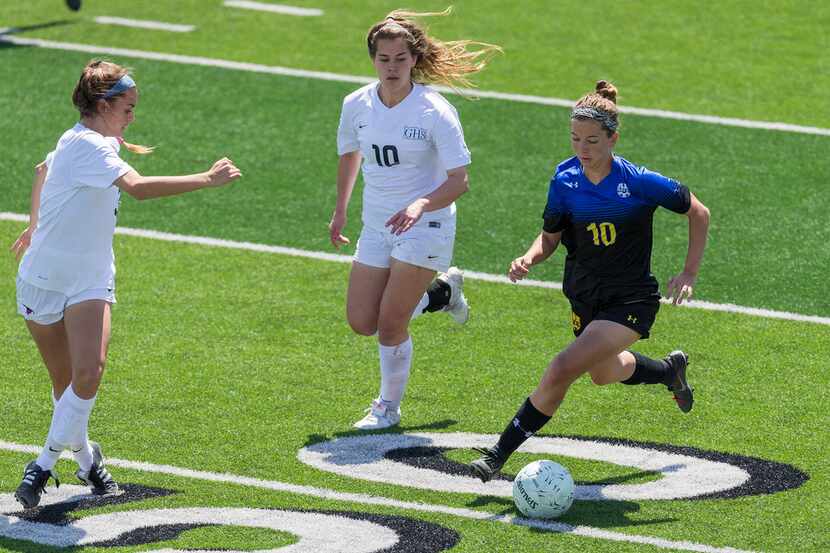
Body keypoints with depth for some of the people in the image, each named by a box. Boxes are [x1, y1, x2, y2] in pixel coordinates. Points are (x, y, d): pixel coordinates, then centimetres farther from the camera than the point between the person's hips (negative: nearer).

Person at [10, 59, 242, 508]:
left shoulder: (80, 142, 8)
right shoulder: (89, 146, -21)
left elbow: (43, 170, 30)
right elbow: (138, 187, -36)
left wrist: (34, 227, 42)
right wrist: (206, 179, -34)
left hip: (90, 281, 7)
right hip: (44, 281, -7)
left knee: (88, 373, -16)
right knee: (65, 381, 3)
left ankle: (46, 462, -9)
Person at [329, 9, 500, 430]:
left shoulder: (435, 111, -18)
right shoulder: (356, 104, -3)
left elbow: (459, 180, -18)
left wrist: (421, 205, -35)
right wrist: (340, 210, 21)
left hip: (425, 227, -6)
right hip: (377, 226, 6)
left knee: (390, 324, -11)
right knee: (362, 322, 3)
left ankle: (389, 406, 13)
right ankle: (441, 292, 28)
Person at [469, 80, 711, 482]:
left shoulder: (638, 182, -20)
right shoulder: (565, 179, -9)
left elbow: (698, 213, -6)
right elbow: (550, 236, 4)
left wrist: (689, 274, -8)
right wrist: (530, 258, -18)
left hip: (630, 301, -6)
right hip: (584, 297, 6)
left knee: (562, 370, -23)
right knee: (604, 373, 30)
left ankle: (501, 453, -13)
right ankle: (670, 370, 61)